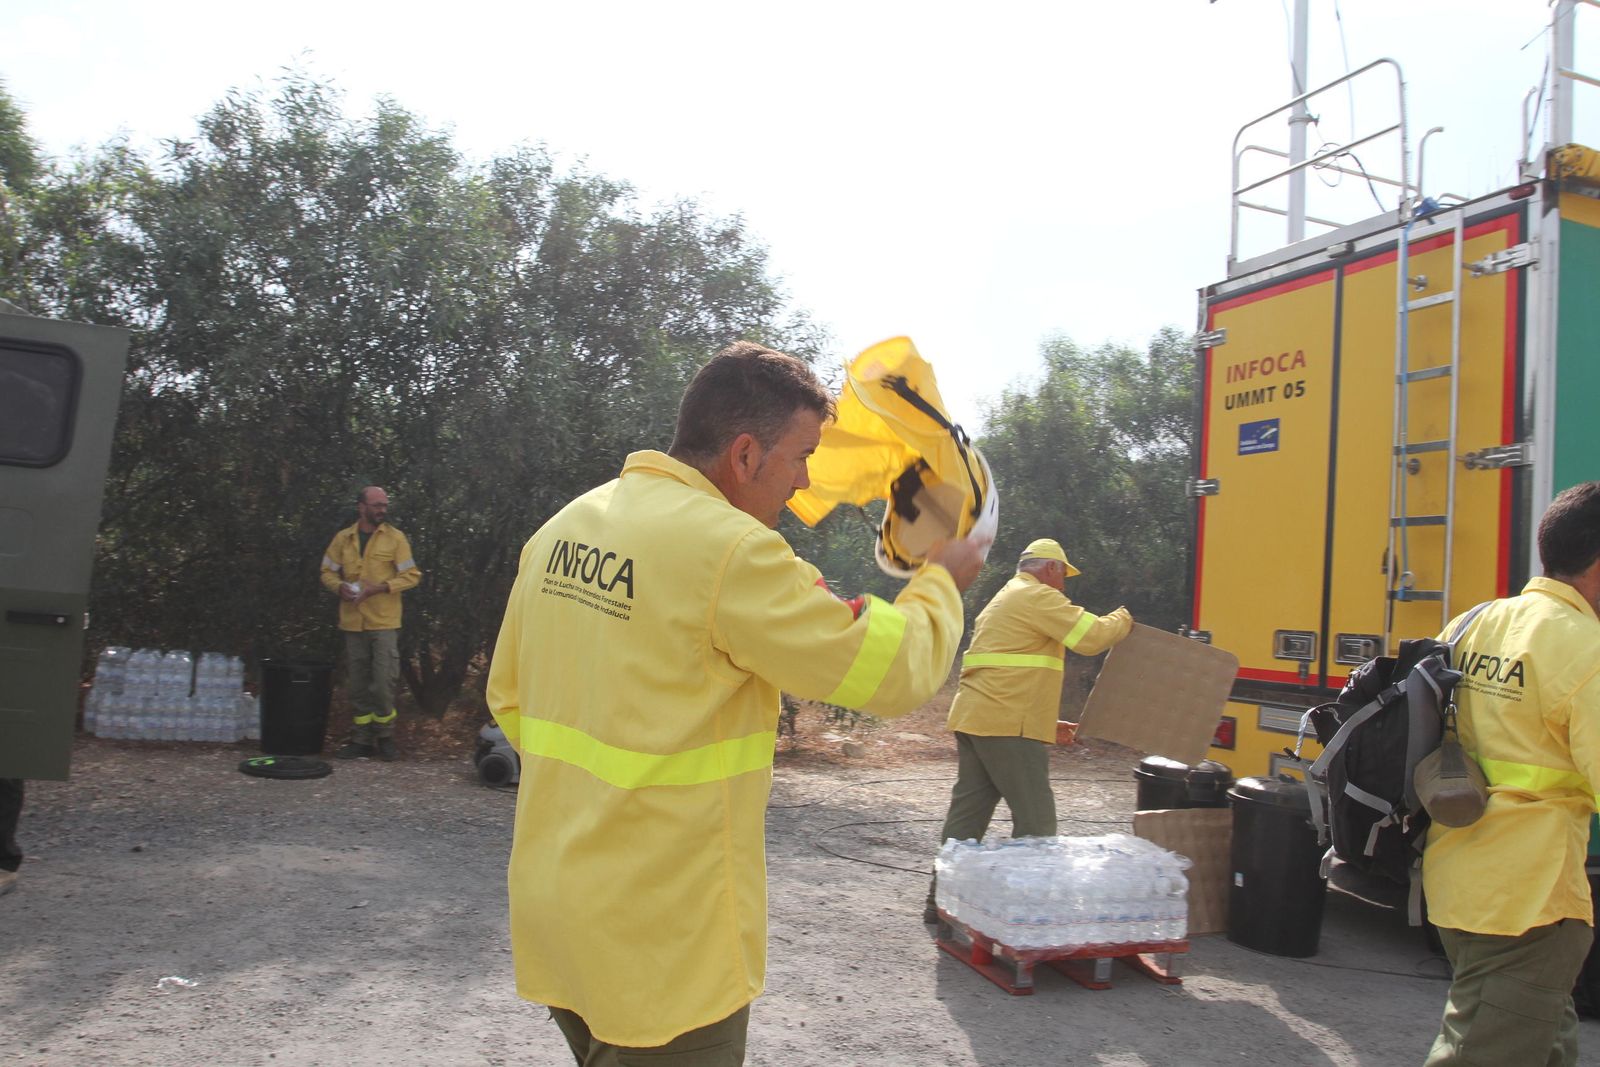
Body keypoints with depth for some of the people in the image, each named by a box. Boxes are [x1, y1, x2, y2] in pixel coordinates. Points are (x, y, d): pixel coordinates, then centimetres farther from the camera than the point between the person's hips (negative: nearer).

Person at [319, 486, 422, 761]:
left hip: (384, 622, -3)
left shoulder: (395, 538, -1)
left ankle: (385, 736, 13)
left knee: (383, 682, -5)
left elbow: (411, 575, -2)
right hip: (352, 622, 3)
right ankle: (361, 739, 19)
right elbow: (328, 572, 14)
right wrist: (339, 586, -9)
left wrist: (379, 588, -15)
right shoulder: (343, 538, 7)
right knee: (357, 684, 8)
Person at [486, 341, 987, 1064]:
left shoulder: (560, 529, 2)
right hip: (662, 951, -7)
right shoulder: (731, 549, -22)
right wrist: (942, 580, 3)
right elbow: (894, 675, -15)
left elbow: (509, 698, 11)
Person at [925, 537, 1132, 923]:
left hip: (972, 718, 10)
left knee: (967, 812, 12)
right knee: (1035, 820, -1)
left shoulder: (1003, 600, 26)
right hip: (1008, 728, -10)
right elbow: (1092, 637, -14)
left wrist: (1052, 725, 26)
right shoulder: (1039, 597, -6)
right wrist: (1122, 619, 8)